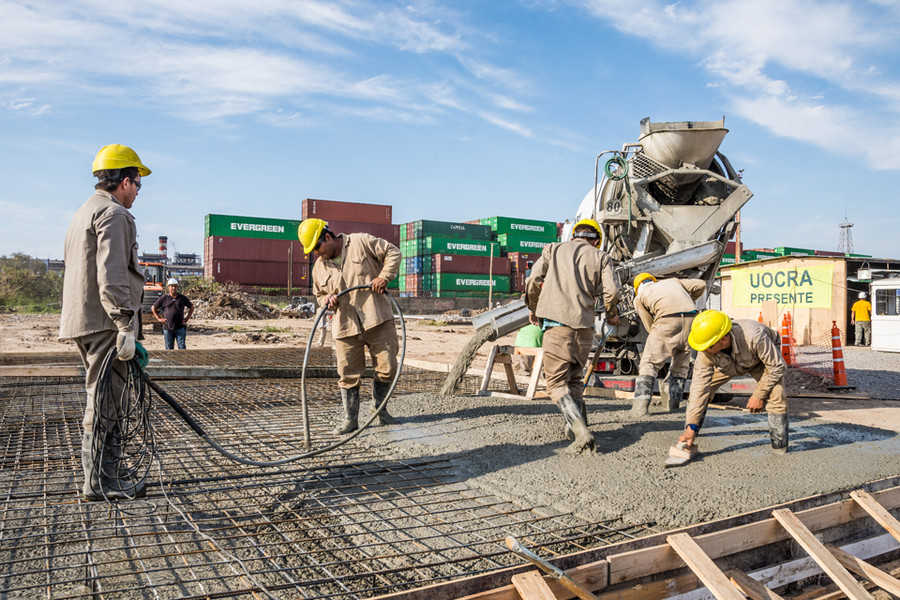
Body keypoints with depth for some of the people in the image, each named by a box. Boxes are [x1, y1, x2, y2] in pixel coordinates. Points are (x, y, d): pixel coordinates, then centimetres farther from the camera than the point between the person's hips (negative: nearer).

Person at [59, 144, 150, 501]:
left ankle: (104, 475, 25)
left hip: (82, 323, 10)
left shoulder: (83, 213, 23)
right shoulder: (113, 214, -11)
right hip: (104, 324, -10)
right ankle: (99, 483, 2)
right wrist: (126, 326, -23)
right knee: (103, 404, -5)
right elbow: (112, 276, -22)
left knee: (102, 402, 16)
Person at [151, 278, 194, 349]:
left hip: (180, 327, 0)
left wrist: (187, 318, 6)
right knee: (169, 348, 6)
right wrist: (159, 318, 4)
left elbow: (191, 307, 16)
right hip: (167, 328, 0)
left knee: (182, 347, -2)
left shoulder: (182, 298, 7)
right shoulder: (164, 298, 4)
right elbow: (153, 308, 12)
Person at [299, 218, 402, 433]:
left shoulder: (361, 242, -2)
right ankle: (350, 418, 15)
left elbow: (392, 252, 2)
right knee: (348, 374, 1)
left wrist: (384, 276, -12)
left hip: (377, 319, -3)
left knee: (387, 367, 1)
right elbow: (319, 295, 23)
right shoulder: (319, 267, 12)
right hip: (345, 327, 3)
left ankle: (380, 408, 23)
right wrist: (327, 300, -1)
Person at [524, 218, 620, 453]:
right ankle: (576, 427, 19)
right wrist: (612, 314, 19)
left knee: (556, 383, -2)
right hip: (584, 327, 3)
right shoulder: (600, 257, 13)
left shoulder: (553, 249, 13)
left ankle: (582, 434, -15)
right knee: (574, 378, 21)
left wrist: (532, 308, 19)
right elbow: (611, 292, -1)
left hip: (556, 323, -2)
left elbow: (533, 281, 2)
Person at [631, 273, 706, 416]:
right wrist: (692, 299, 45)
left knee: (649, 363, -1)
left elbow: (651, 327, 19)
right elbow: (701, 284, 28)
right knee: (681, 365, 20)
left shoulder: (639, 298, 22)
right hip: (691, 319, 4)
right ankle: (674, 403, 21)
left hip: (668, 320, -4)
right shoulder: (673, 281, 33)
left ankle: (641, 404, -14)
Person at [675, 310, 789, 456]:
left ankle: (780, 444, -6)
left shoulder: (754, 336, -47)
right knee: (697, 390, -12)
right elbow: (699, 388, -31)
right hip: (727, 363, 3)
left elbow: (778, 366, -31)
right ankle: (688, 438, 5)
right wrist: (691, 427, -34)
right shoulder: (705, 353, -35)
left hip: (763, 358, -2)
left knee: (775, 393, -27)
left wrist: (758, 396, -23)